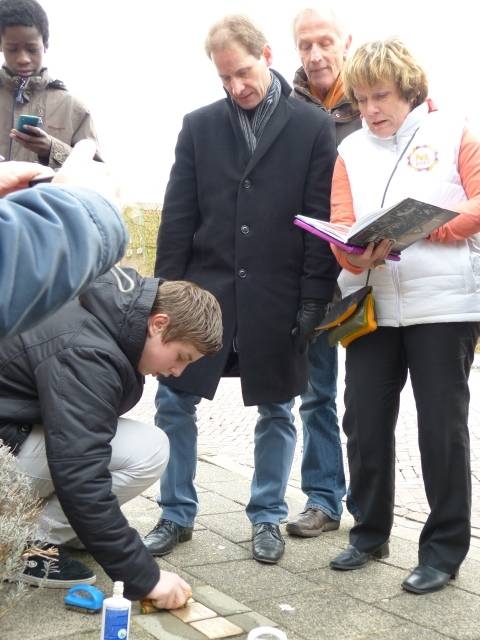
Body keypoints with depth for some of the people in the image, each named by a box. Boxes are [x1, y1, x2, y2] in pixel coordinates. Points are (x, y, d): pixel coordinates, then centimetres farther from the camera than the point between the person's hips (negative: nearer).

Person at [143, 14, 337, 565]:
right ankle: (177, 515, 21)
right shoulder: (199, 126, 6)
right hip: (206, 287, 2)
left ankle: (267, 517, 27)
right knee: (173, 401, 3)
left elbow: (322, 218, -4)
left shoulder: (313, 127, -1)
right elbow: (178, 216, 5)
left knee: (276, 411, 9)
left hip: (278, 297, -2)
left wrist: (314, 298, -8)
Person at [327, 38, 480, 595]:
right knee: (365, 423, 7)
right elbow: (341, 225, 2)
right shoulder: (350, 150, 12)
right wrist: (359, 254, -20)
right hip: (373, 305, 4)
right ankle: (370, 532, 25)